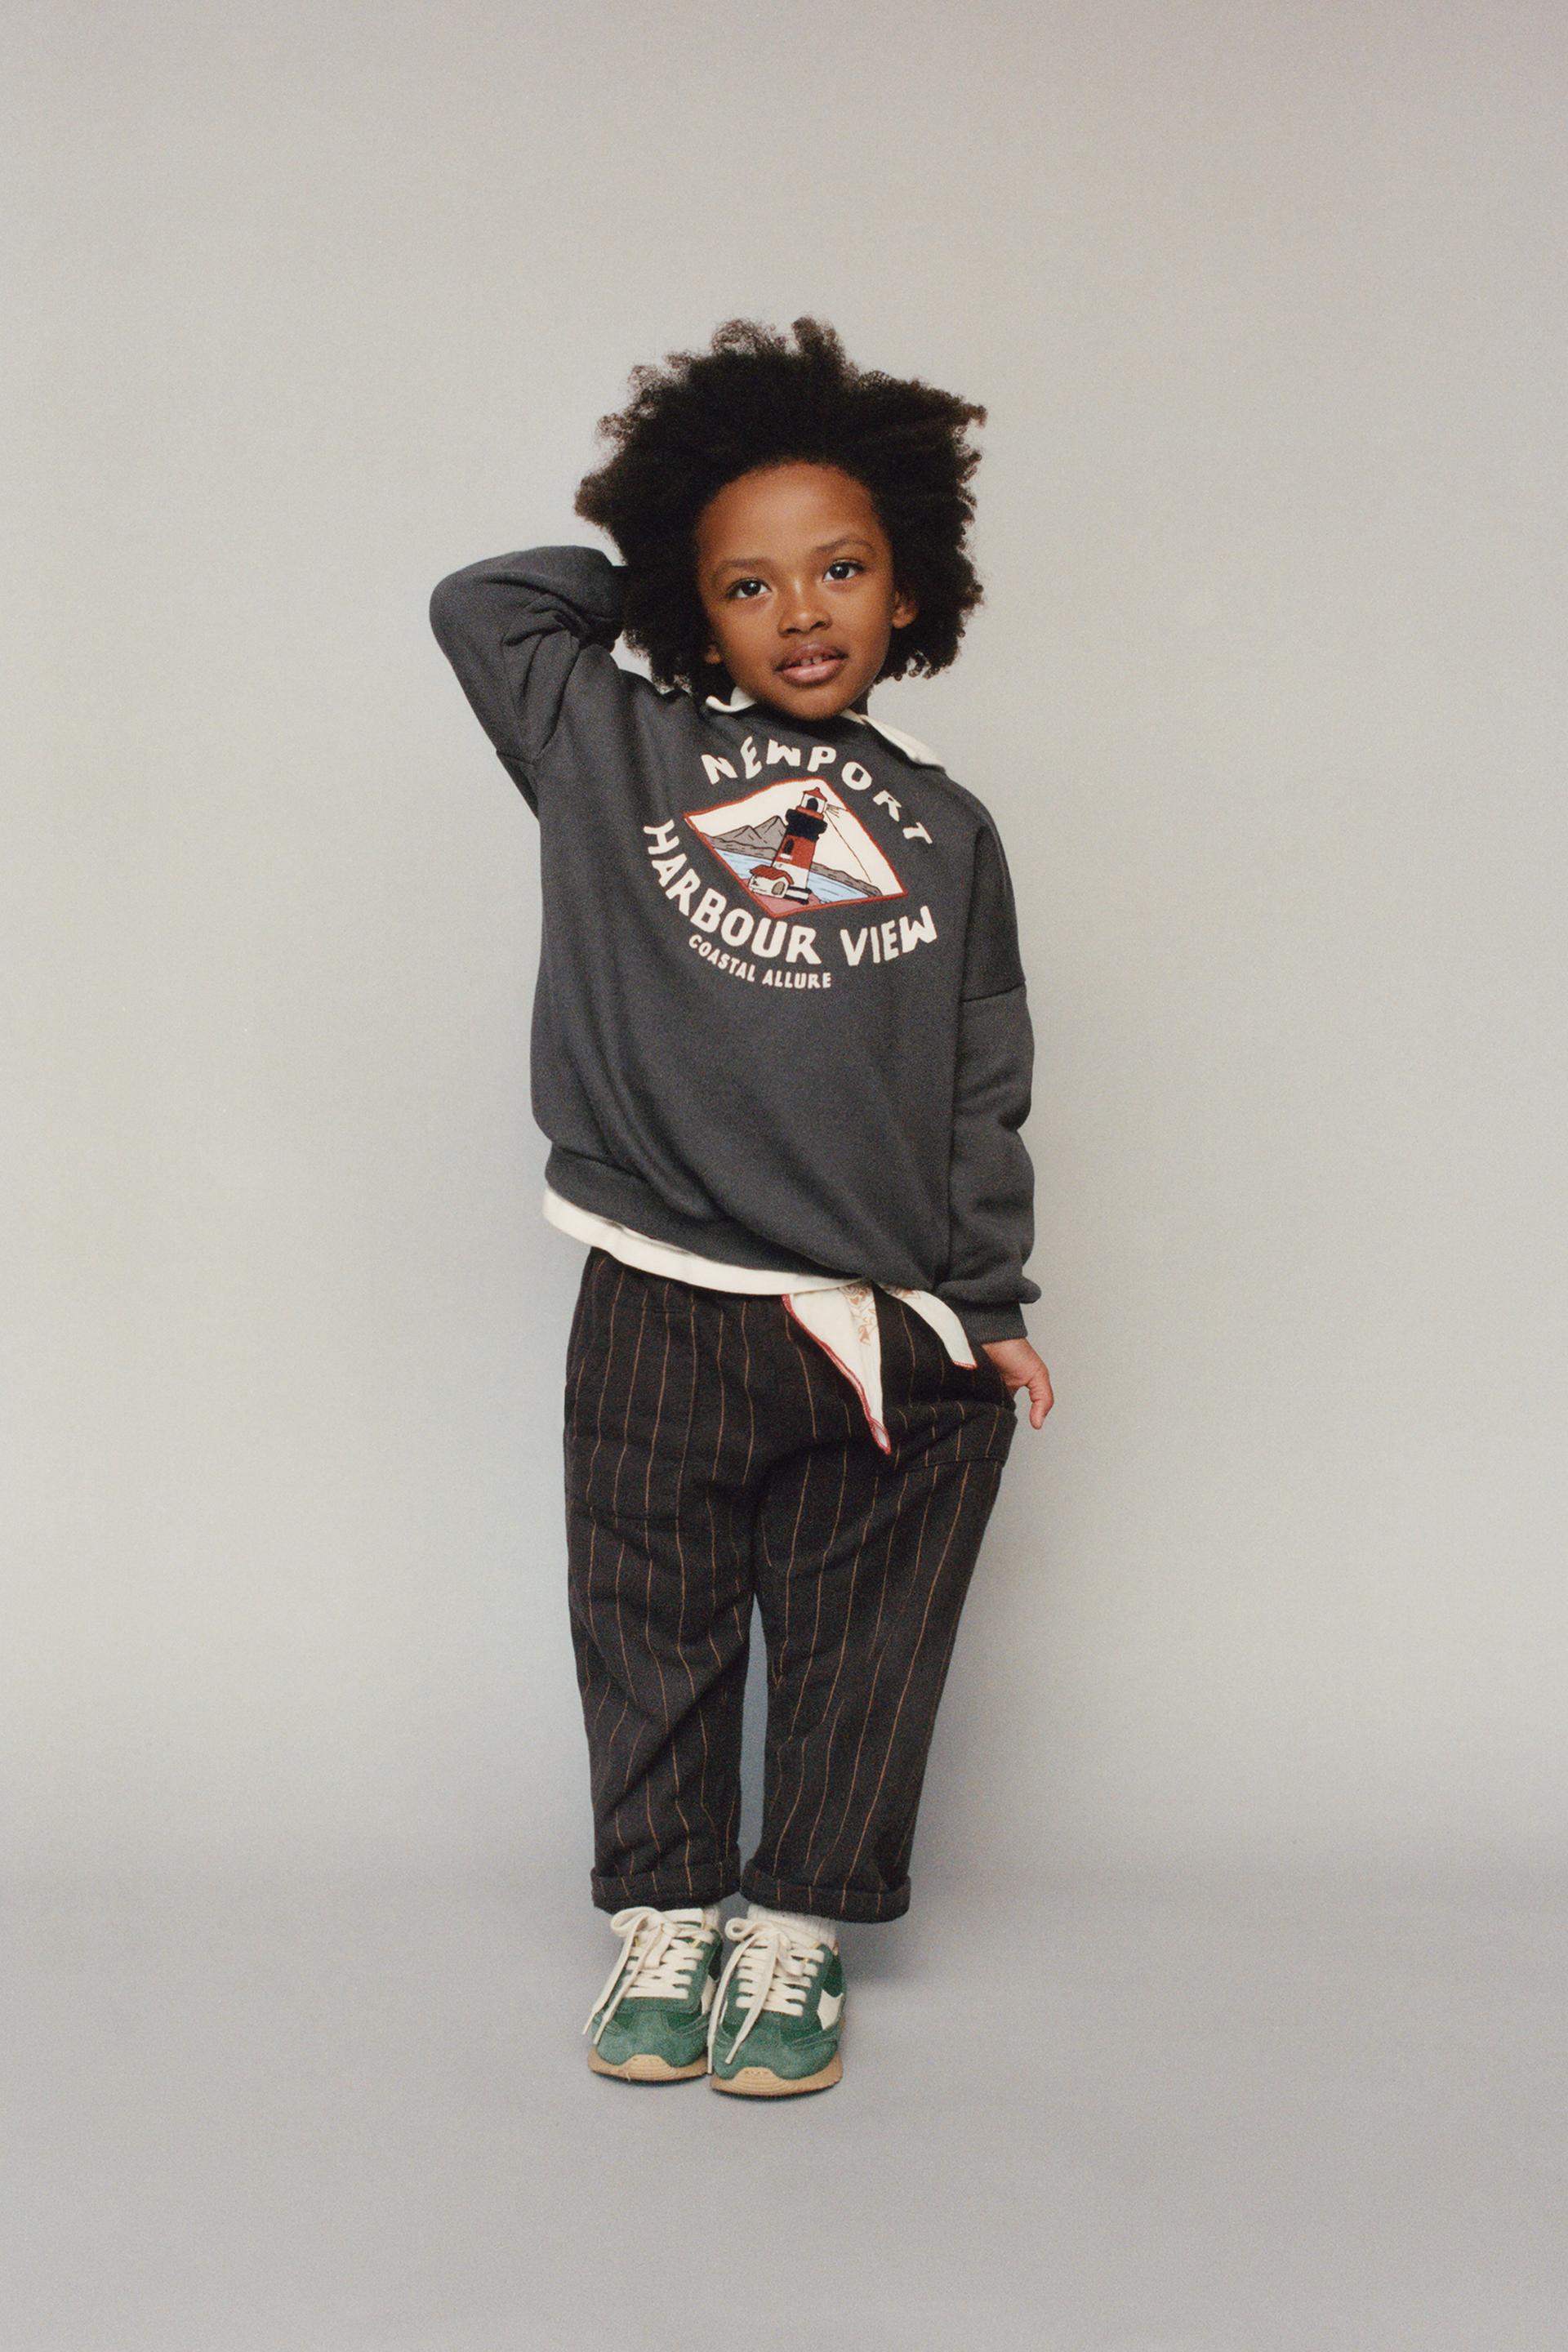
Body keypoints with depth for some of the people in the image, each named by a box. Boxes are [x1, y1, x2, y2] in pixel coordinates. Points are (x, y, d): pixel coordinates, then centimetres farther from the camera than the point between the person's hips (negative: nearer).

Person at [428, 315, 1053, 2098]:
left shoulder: (944, 833, 8)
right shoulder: (614, 753, 4)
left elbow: (983, 1085, 9)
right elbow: (480, 604, 10)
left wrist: (990, 1306, 7)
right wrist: (653, 572, 14)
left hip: (892, 1341, 1)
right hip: (664, 1319, -1)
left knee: (859, 1656, 10)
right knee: (654, 1642, 11)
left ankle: (793, 1936, 27)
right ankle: (663, 1922, 29)